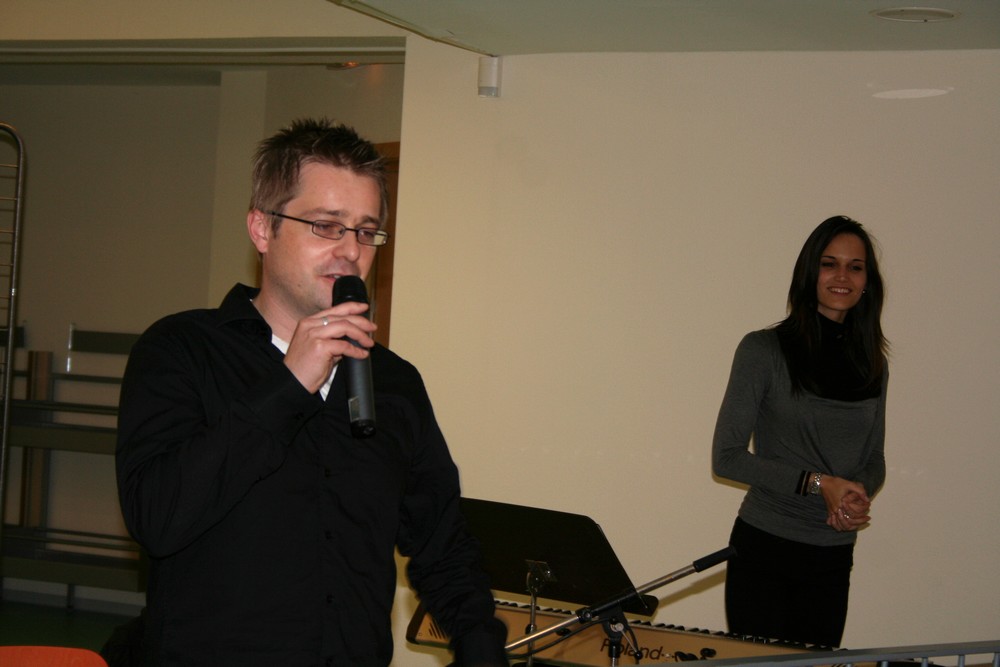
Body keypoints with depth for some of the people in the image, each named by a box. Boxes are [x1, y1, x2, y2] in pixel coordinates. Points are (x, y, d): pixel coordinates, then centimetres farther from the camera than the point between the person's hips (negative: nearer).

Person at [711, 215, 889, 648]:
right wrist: (818, 483, -15)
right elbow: (726, 457, -9)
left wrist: (859, 494, -8)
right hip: (764, 548, -4)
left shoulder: (872, 365, 8)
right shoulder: (763, 350, -7)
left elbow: (874, 460, 15)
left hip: (832, 559, 4)